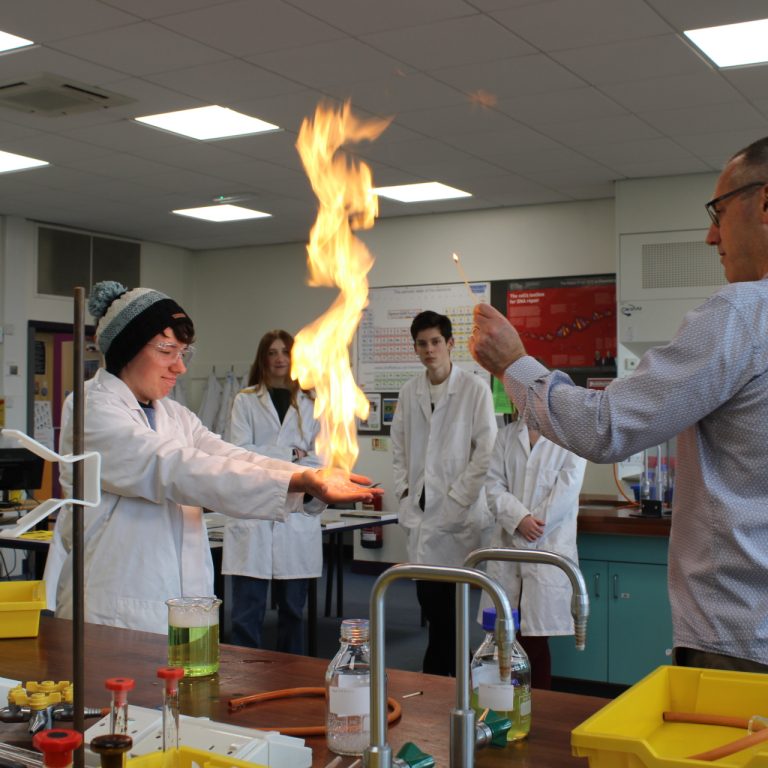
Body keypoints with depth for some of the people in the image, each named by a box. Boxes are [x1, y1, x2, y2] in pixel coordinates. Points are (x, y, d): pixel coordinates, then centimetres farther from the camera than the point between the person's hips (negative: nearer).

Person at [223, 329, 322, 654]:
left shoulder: (311, 405, 10)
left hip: (298, 517, 2)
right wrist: (292, 453, -8)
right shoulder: (246, 401, 6)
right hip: (253, 515, -2)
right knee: (247, 612, -4)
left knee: (293, 609, 9)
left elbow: (321, 460, 4)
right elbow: (240, 453, -5)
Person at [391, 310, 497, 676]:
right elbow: (398, 448, 15)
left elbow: (486, 451, -8)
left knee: (446, 606, -2)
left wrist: (457, 498, -9)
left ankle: (435, 678, 10)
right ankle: (448, 671, 24)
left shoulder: (475, 388, -7)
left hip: (458, 515, -5)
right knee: (429, 601, 10)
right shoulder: (409, 391, 8)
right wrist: (404, 491, 6)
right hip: (421, 511, 5)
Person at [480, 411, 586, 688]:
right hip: (507, 545, 4)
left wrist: (533, 525, -10)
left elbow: (566, 491, -7)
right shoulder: (506, 436, 12)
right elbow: (493, 485, 4)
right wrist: (519, 519, -11)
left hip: (549, 544, -3)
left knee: (535, 639, -2)